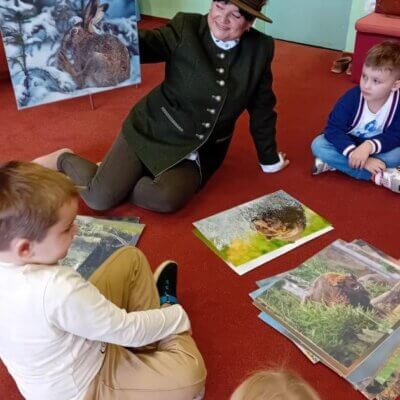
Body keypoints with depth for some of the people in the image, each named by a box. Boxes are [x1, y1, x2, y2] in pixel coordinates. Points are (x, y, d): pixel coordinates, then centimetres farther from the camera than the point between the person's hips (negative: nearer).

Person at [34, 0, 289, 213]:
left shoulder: (260, 49, -3)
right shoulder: (186, 27, -9)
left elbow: (262, 107, 5)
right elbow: (142, 44, -20)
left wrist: (268, 159, 13)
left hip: (201, 151, 3)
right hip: (153, 131, -2)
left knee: (166, 199, -28)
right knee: (99, 199, -13)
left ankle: (117, 177, 3)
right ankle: (63, 160, 19)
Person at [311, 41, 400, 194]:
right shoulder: (351, 98, -26)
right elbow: (333, 129, -28)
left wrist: (369, 146, -42)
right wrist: (358, 157, -39)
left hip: (379, 147, 0)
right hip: (349, 145, 0)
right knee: (318, 145, -27)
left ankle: (334, 163, -27)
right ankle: (380, 176, -29)